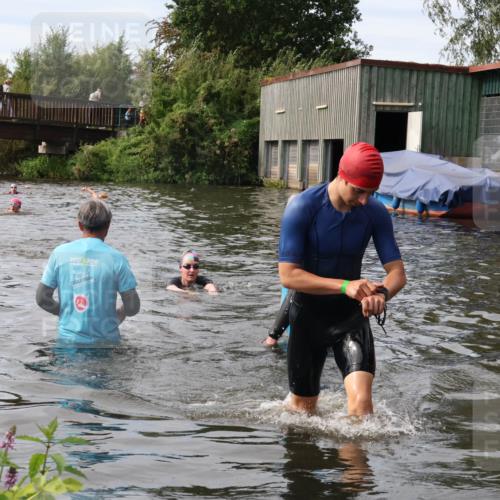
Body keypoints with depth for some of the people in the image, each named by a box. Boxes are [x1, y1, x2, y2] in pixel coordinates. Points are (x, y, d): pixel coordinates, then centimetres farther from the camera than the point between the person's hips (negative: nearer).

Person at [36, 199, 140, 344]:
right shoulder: (116, 258, -6)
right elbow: (133, 307, -5)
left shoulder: (59, 253, 1)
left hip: (68, 338, 3)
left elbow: (42, 299, 4)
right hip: (105, 341, -2)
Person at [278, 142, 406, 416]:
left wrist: (382, 293, -34)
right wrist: (345, 286, -35)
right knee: (303, 409, 13)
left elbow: (397, 272, -9)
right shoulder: (302, 208, -20)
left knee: (361, 401, -20)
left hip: (351, 314, 2)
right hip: (309, 314, -2)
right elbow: (288, 275, -23)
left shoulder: (376, 213, -10)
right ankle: (291, 403, 46)